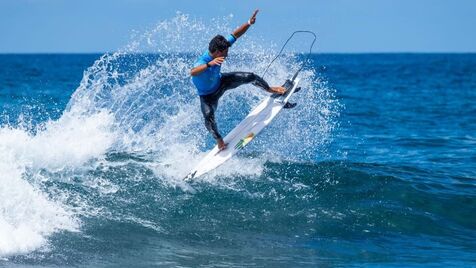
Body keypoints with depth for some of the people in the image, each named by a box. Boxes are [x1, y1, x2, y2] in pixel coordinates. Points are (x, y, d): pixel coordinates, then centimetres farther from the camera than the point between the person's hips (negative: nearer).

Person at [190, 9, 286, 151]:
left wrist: (249, 23, -25)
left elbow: (235, 35, -15)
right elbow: (193, 72, -68)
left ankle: (270, 89, 34)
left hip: (220, 81, 6)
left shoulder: (220, 47, -26)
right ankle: (219, 140, -2)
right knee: (208, 116, -28)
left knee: (250, 77, 3)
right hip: (208, 95, -6)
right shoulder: (202, 62, -45)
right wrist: (210, 64, -82)